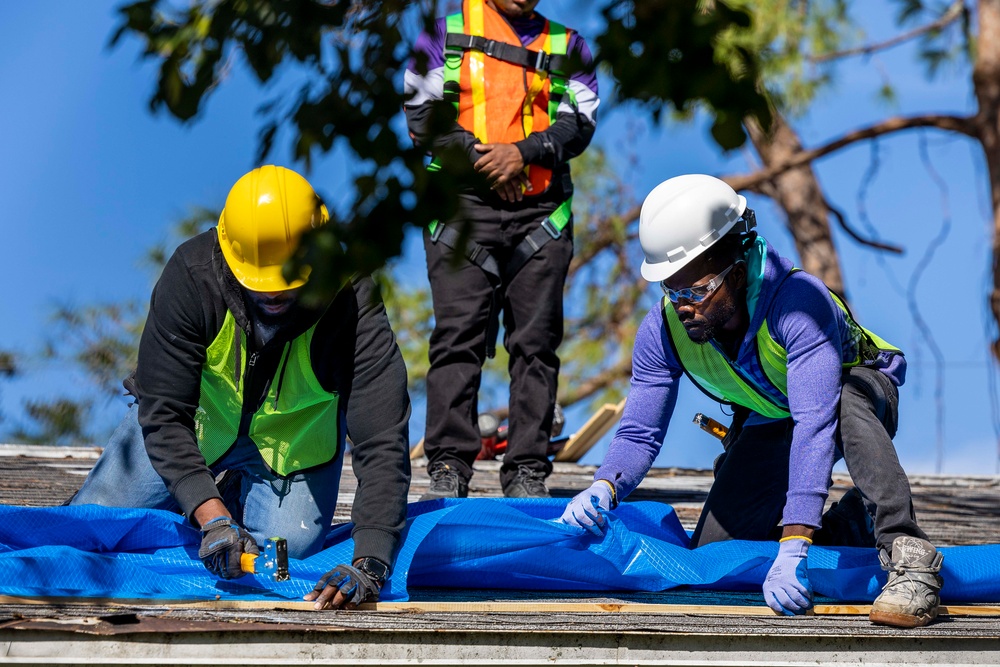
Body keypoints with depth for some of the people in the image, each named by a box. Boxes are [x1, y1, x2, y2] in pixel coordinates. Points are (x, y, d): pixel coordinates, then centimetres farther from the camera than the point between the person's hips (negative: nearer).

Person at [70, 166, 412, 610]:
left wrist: (368, 565, -52)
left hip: (294, 437, 0)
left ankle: (244, 493, 20)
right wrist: (211, 519, -46)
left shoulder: (354, 301, -35)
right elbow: (163, 415, -31)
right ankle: (221, 498, 25)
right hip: (196, 419, 0)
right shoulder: (190, 276, -34)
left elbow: (382, 440, -40)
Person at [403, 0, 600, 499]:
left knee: (536, 341, -1)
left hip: (541, 213, 2)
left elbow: (578, 123, 4)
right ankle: (448, 467, -8)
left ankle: (528, 472, 2)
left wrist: (522, 151, -13)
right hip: (465, 206, -2)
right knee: (459, 335, -9)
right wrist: (479, 157, -9)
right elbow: (421, 112, 3)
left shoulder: (567, 46, 15)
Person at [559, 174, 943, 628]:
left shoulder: (799, 300, -39)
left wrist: (793, 548, -53)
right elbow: (639, 433, -15)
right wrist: (604, 488, -39)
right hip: (768, 425, 6)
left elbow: (814, 422, -46)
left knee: (842, 401, -41)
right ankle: (845, 522, 20)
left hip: (858, 393, -6)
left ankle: (907, 554, -40)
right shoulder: (663, 331, -21)